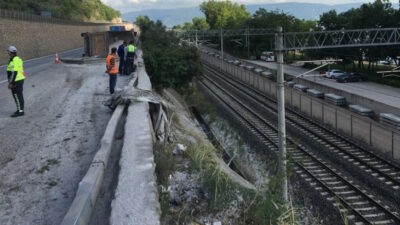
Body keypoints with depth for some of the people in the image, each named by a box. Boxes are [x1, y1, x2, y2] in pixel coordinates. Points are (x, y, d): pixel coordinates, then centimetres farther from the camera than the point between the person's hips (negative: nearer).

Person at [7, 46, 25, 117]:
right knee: (19, 95, 14)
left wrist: (10, 83, -20)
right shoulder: (18, 59, 12)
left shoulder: (14, 61, -20)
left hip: (16, 81, -10)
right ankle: (20, 110, 21)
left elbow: (14, 73, -23)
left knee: (17, 96, -4)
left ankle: (20, 111, 0)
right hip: (20, 79, 10)